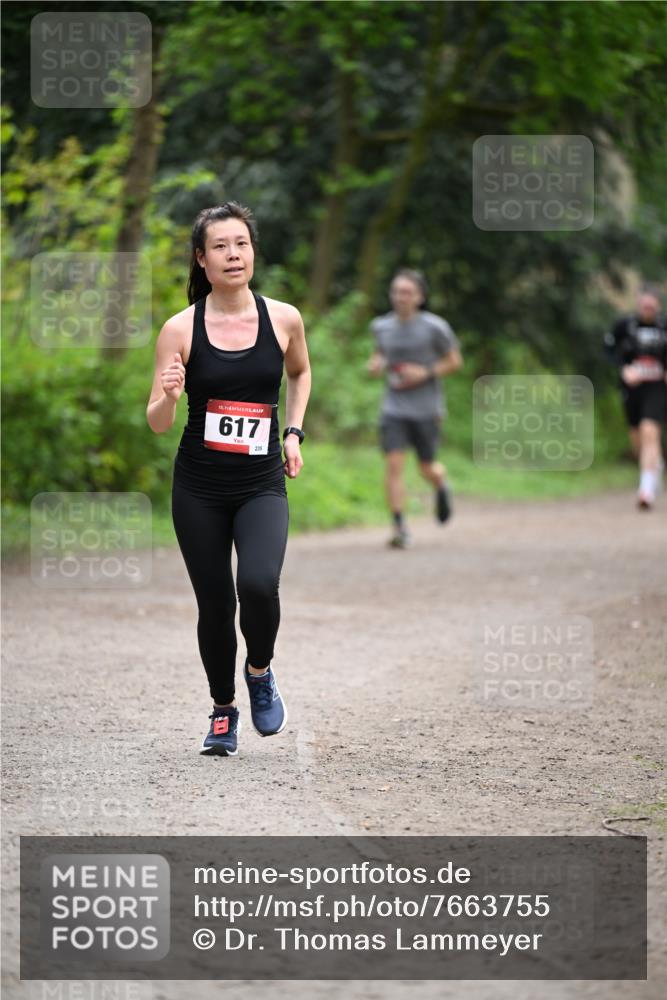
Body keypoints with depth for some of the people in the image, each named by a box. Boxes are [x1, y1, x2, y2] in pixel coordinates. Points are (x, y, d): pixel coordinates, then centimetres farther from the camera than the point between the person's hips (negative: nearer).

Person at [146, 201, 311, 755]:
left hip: (262, 485, 0)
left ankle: (260, 672, 7)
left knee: (258, 584, -23)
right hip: (199, 487, 0)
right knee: (214, 603, 5)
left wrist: (294, 433, 9)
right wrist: (168, 395, -26)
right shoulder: (181, 329, -7)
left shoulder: (283, 318, -3)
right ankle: (224, 710, 29)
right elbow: (157, 424, -5)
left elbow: (301, 371, 20)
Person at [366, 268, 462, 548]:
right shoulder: (381, 326, 3)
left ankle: (441, 486, 44)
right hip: (393, 408, 2)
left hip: (426, 409, -2)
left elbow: (455, 360, 0)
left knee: (427, 469, 7)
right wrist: (375, 362, 0)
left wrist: (426, 373, -14)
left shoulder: (434, 327, -9)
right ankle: (400, 528, -10)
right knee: (393, 464, -13)